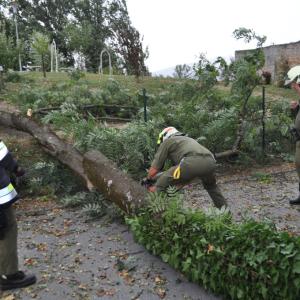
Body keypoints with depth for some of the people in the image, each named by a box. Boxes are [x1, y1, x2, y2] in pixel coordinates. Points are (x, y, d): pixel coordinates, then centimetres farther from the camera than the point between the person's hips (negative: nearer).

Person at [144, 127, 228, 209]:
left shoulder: (166, 141, 23)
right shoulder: (187, 139, 41)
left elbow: (154, 170, 19)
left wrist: (148, 179, 38)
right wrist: (177, 187, 47)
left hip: (192, 163, -7)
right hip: (210, 162, 7)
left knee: (162, 181, 10)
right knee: (211, 186, 37)